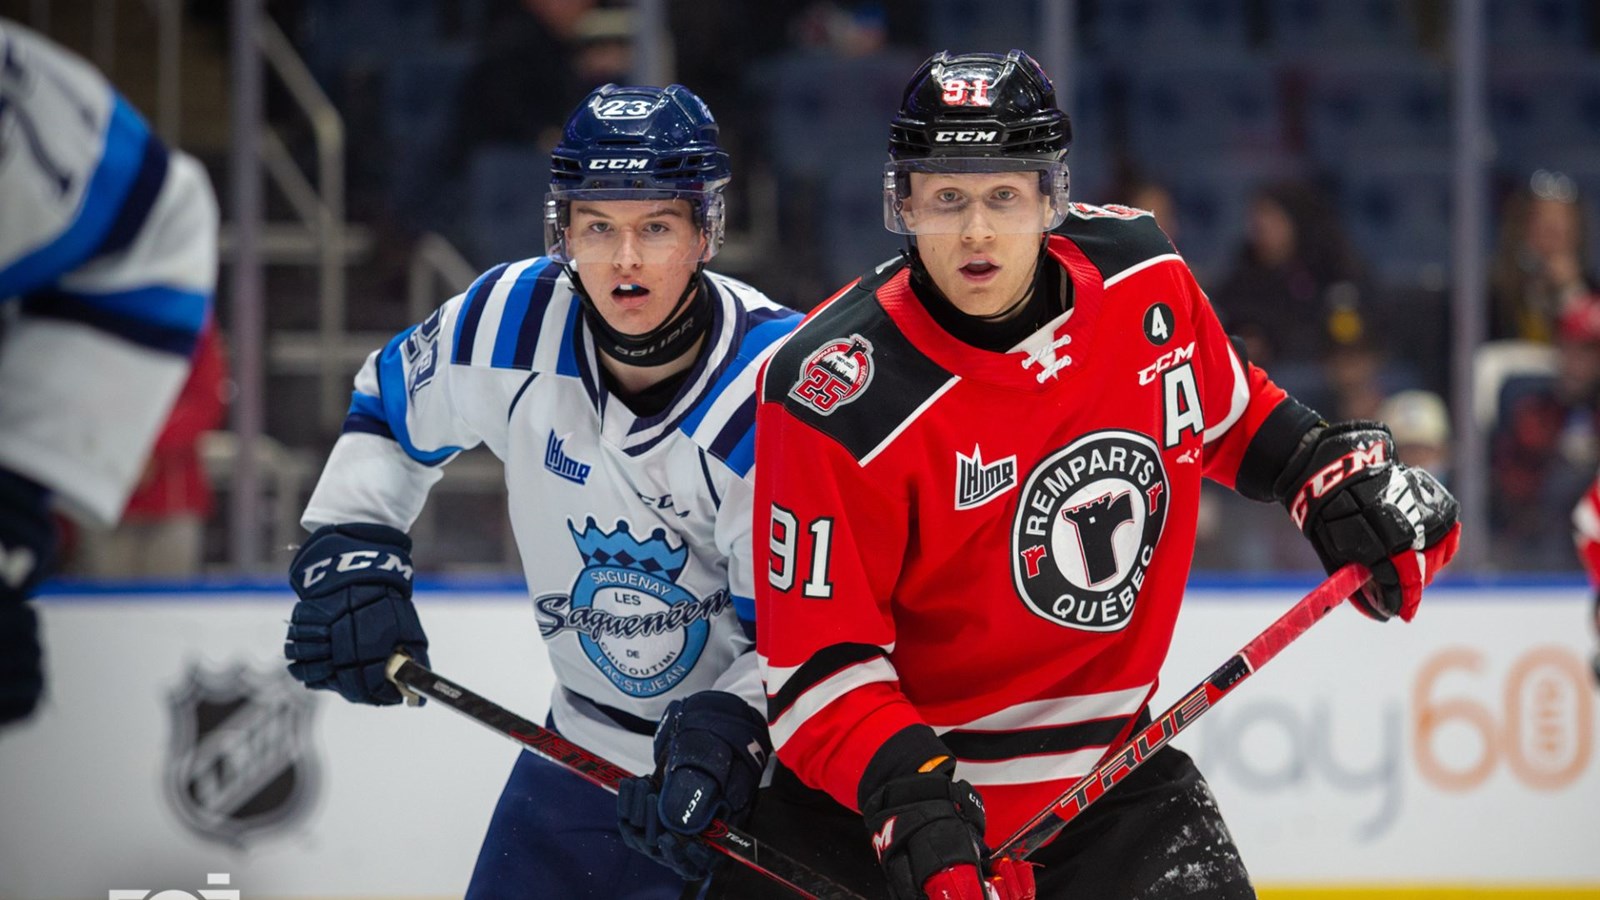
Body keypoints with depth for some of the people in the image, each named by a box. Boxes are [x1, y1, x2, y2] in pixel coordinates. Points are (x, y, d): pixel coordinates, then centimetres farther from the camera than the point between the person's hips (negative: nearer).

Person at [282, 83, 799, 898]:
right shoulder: (512, 322, -12)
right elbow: (389, 406, 10)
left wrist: (728, 733, -37)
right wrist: (351, 554, -1)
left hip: (770, 757, -4)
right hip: (587, 743, 4)